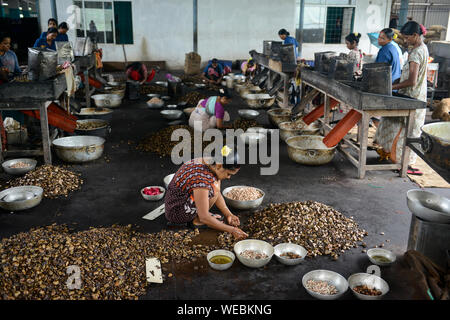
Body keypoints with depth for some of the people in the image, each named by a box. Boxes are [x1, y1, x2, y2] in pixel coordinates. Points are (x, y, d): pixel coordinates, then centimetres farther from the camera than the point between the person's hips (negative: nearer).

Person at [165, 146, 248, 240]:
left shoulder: (211, 164, -7)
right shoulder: (201, 178, -33)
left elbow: (218, 195, 5)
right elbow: (204, 218, -31)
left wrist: (228, 214, -8)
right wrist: (231, 230, -27)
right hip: (176, 213, -9)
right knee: (213, 190, -20)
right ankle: (196, 221, -4)